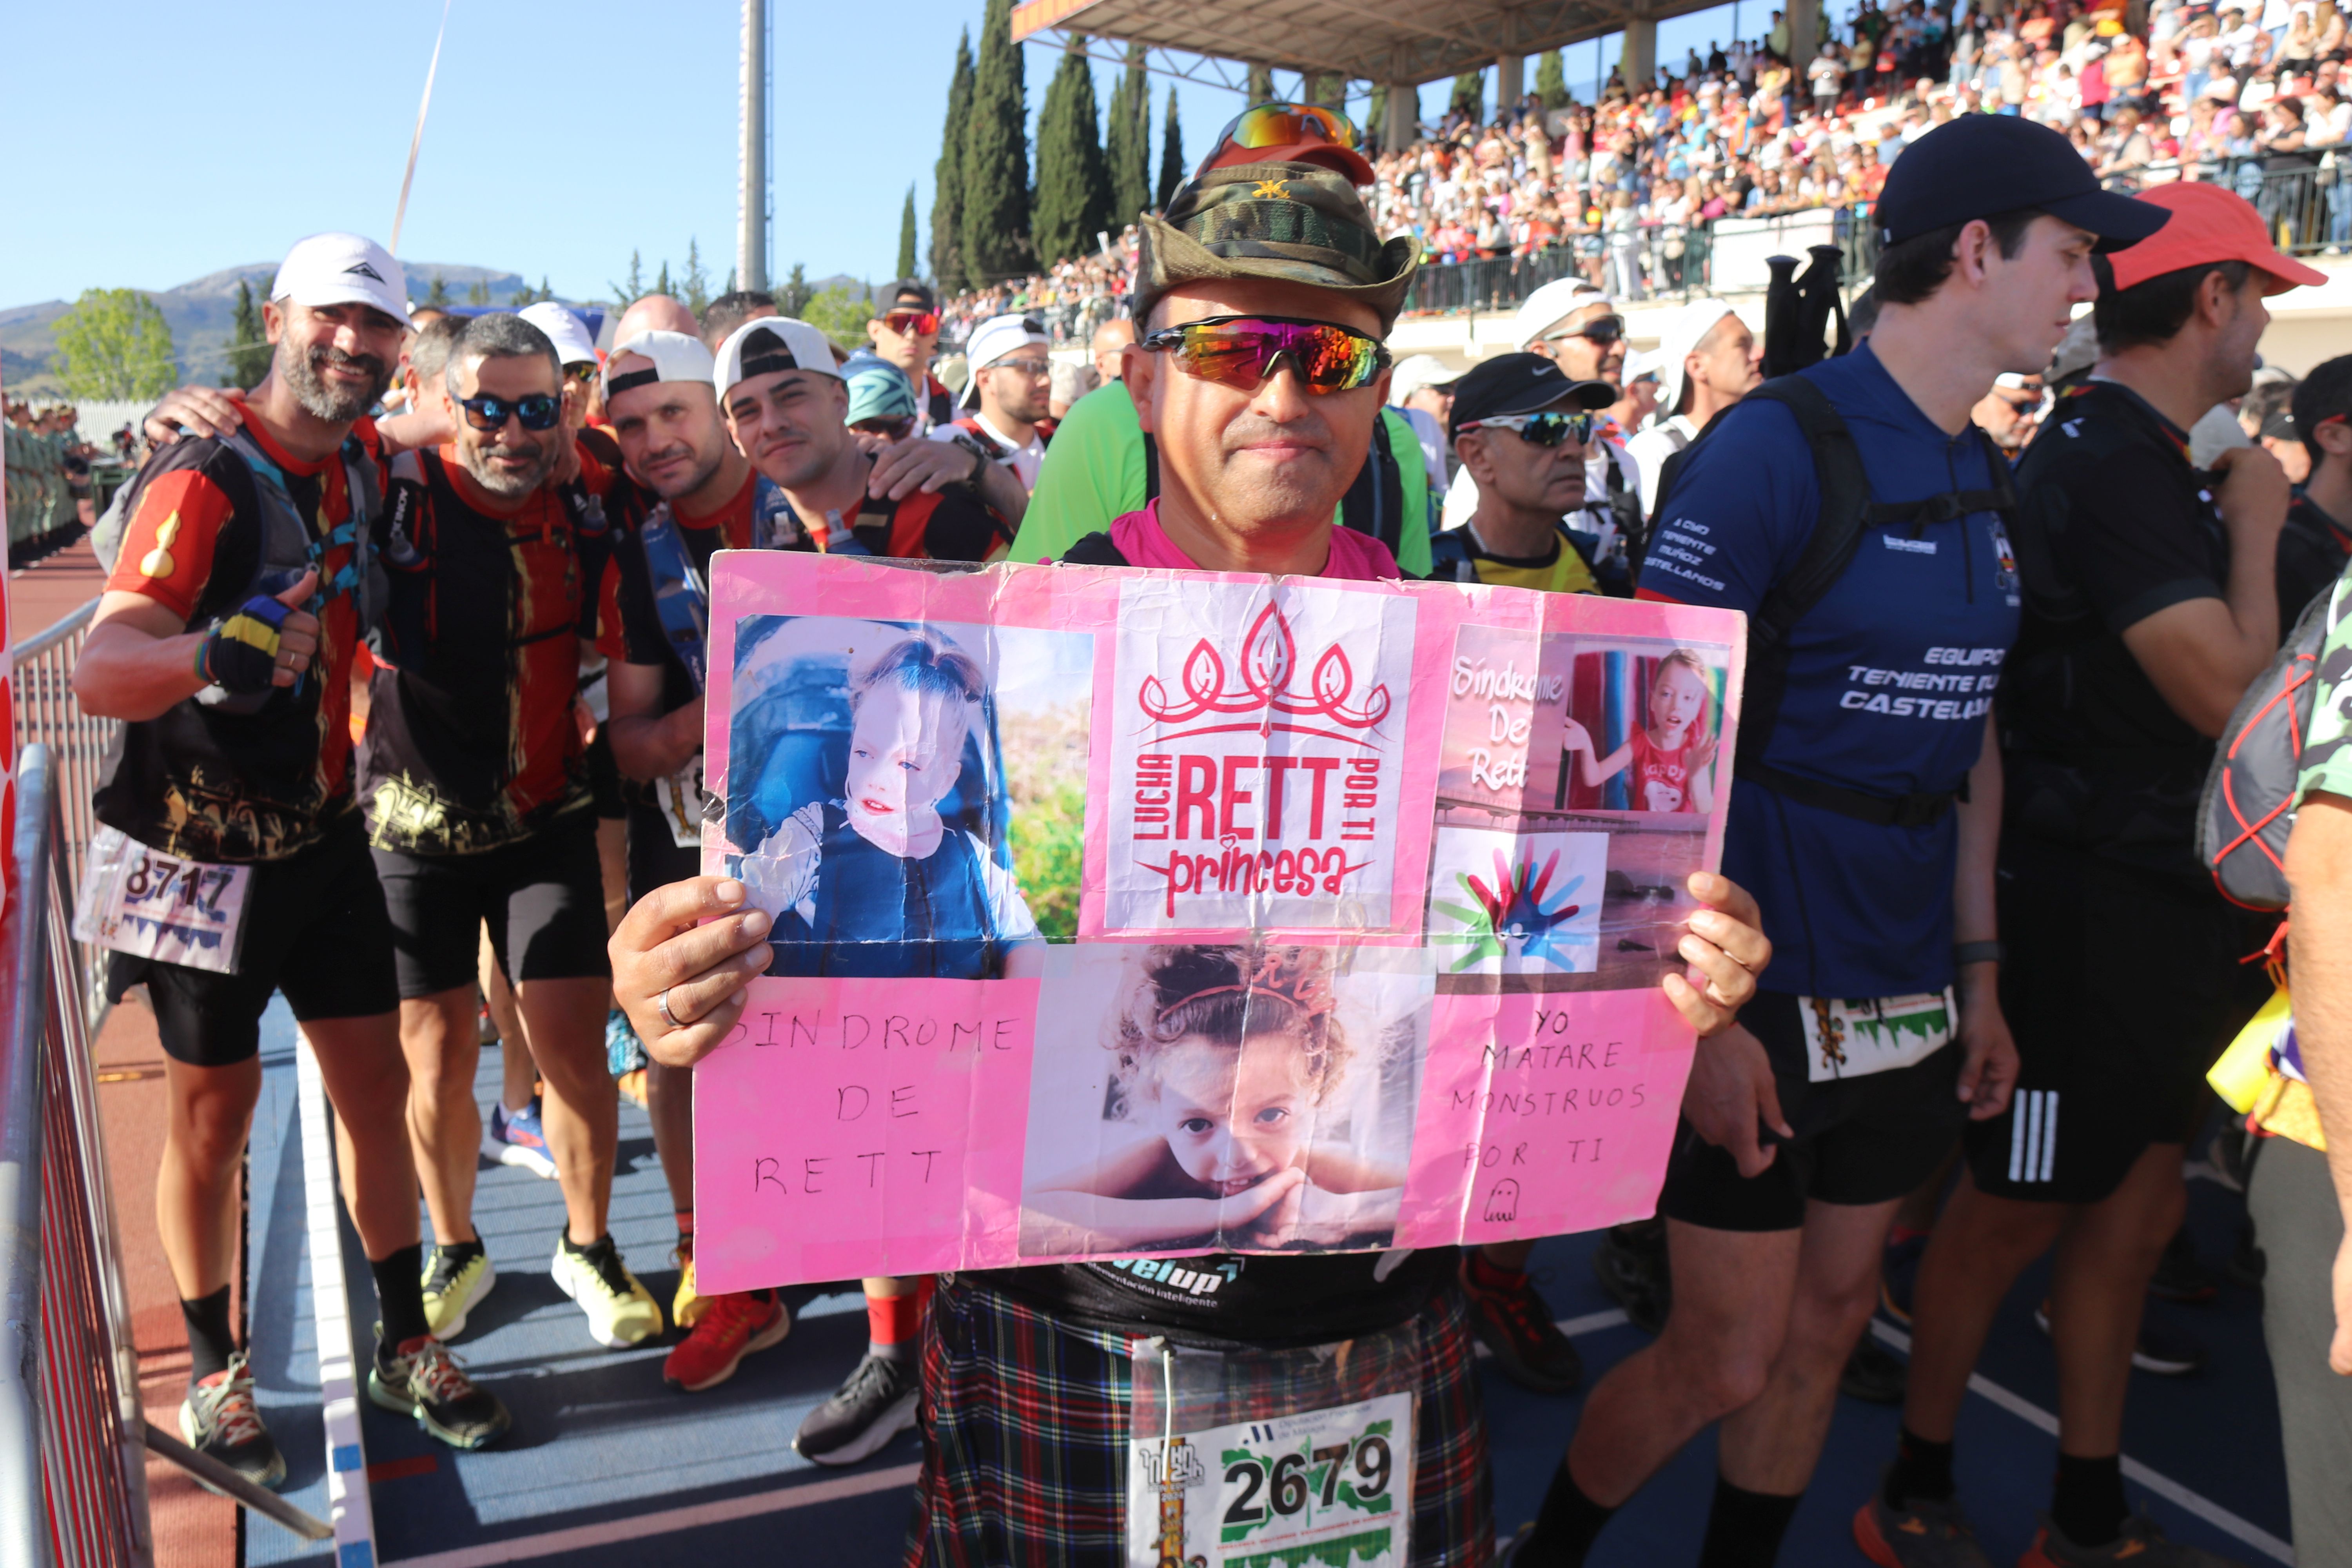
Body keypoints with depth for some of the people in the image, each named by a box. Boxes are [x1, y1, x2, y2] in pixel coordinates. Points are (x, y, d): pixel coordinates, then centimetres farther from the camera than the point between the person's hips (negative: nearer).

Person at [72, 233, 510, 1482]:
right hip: (205, 850, -6)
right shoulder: (206, 477, -20)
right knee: (214, 1110, 7)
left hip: (323, 834, 6)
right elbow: (98, 670, -33)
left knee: (375, 1082, 9)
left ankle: (404, 1347, 24)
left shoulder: (365, 462, 1)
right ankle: (214, 1375, 27)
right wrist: (214, 649, -51)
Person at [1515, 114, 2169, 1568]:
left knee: (1828, 1322, 17)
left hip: (1910, 995, 7)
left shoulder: (1987, 477, 10)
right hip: (1765, 986, -7)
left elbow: (1968, 739, 16)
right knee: (1727, 1358, 2)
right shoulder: (1776, 443, -14)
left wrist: (1980, 979, 14)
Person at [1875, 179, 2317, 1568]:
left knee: (2134, 1214, 16)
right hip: (2097, 904, -9)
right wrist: (2255, 525, -10)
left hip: (2168, 896, 9)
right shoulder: (2108, 458, -17)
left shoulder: (2152, 455, 12)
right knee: (2016, 1212, 4)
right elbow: (2229, 694, -21)